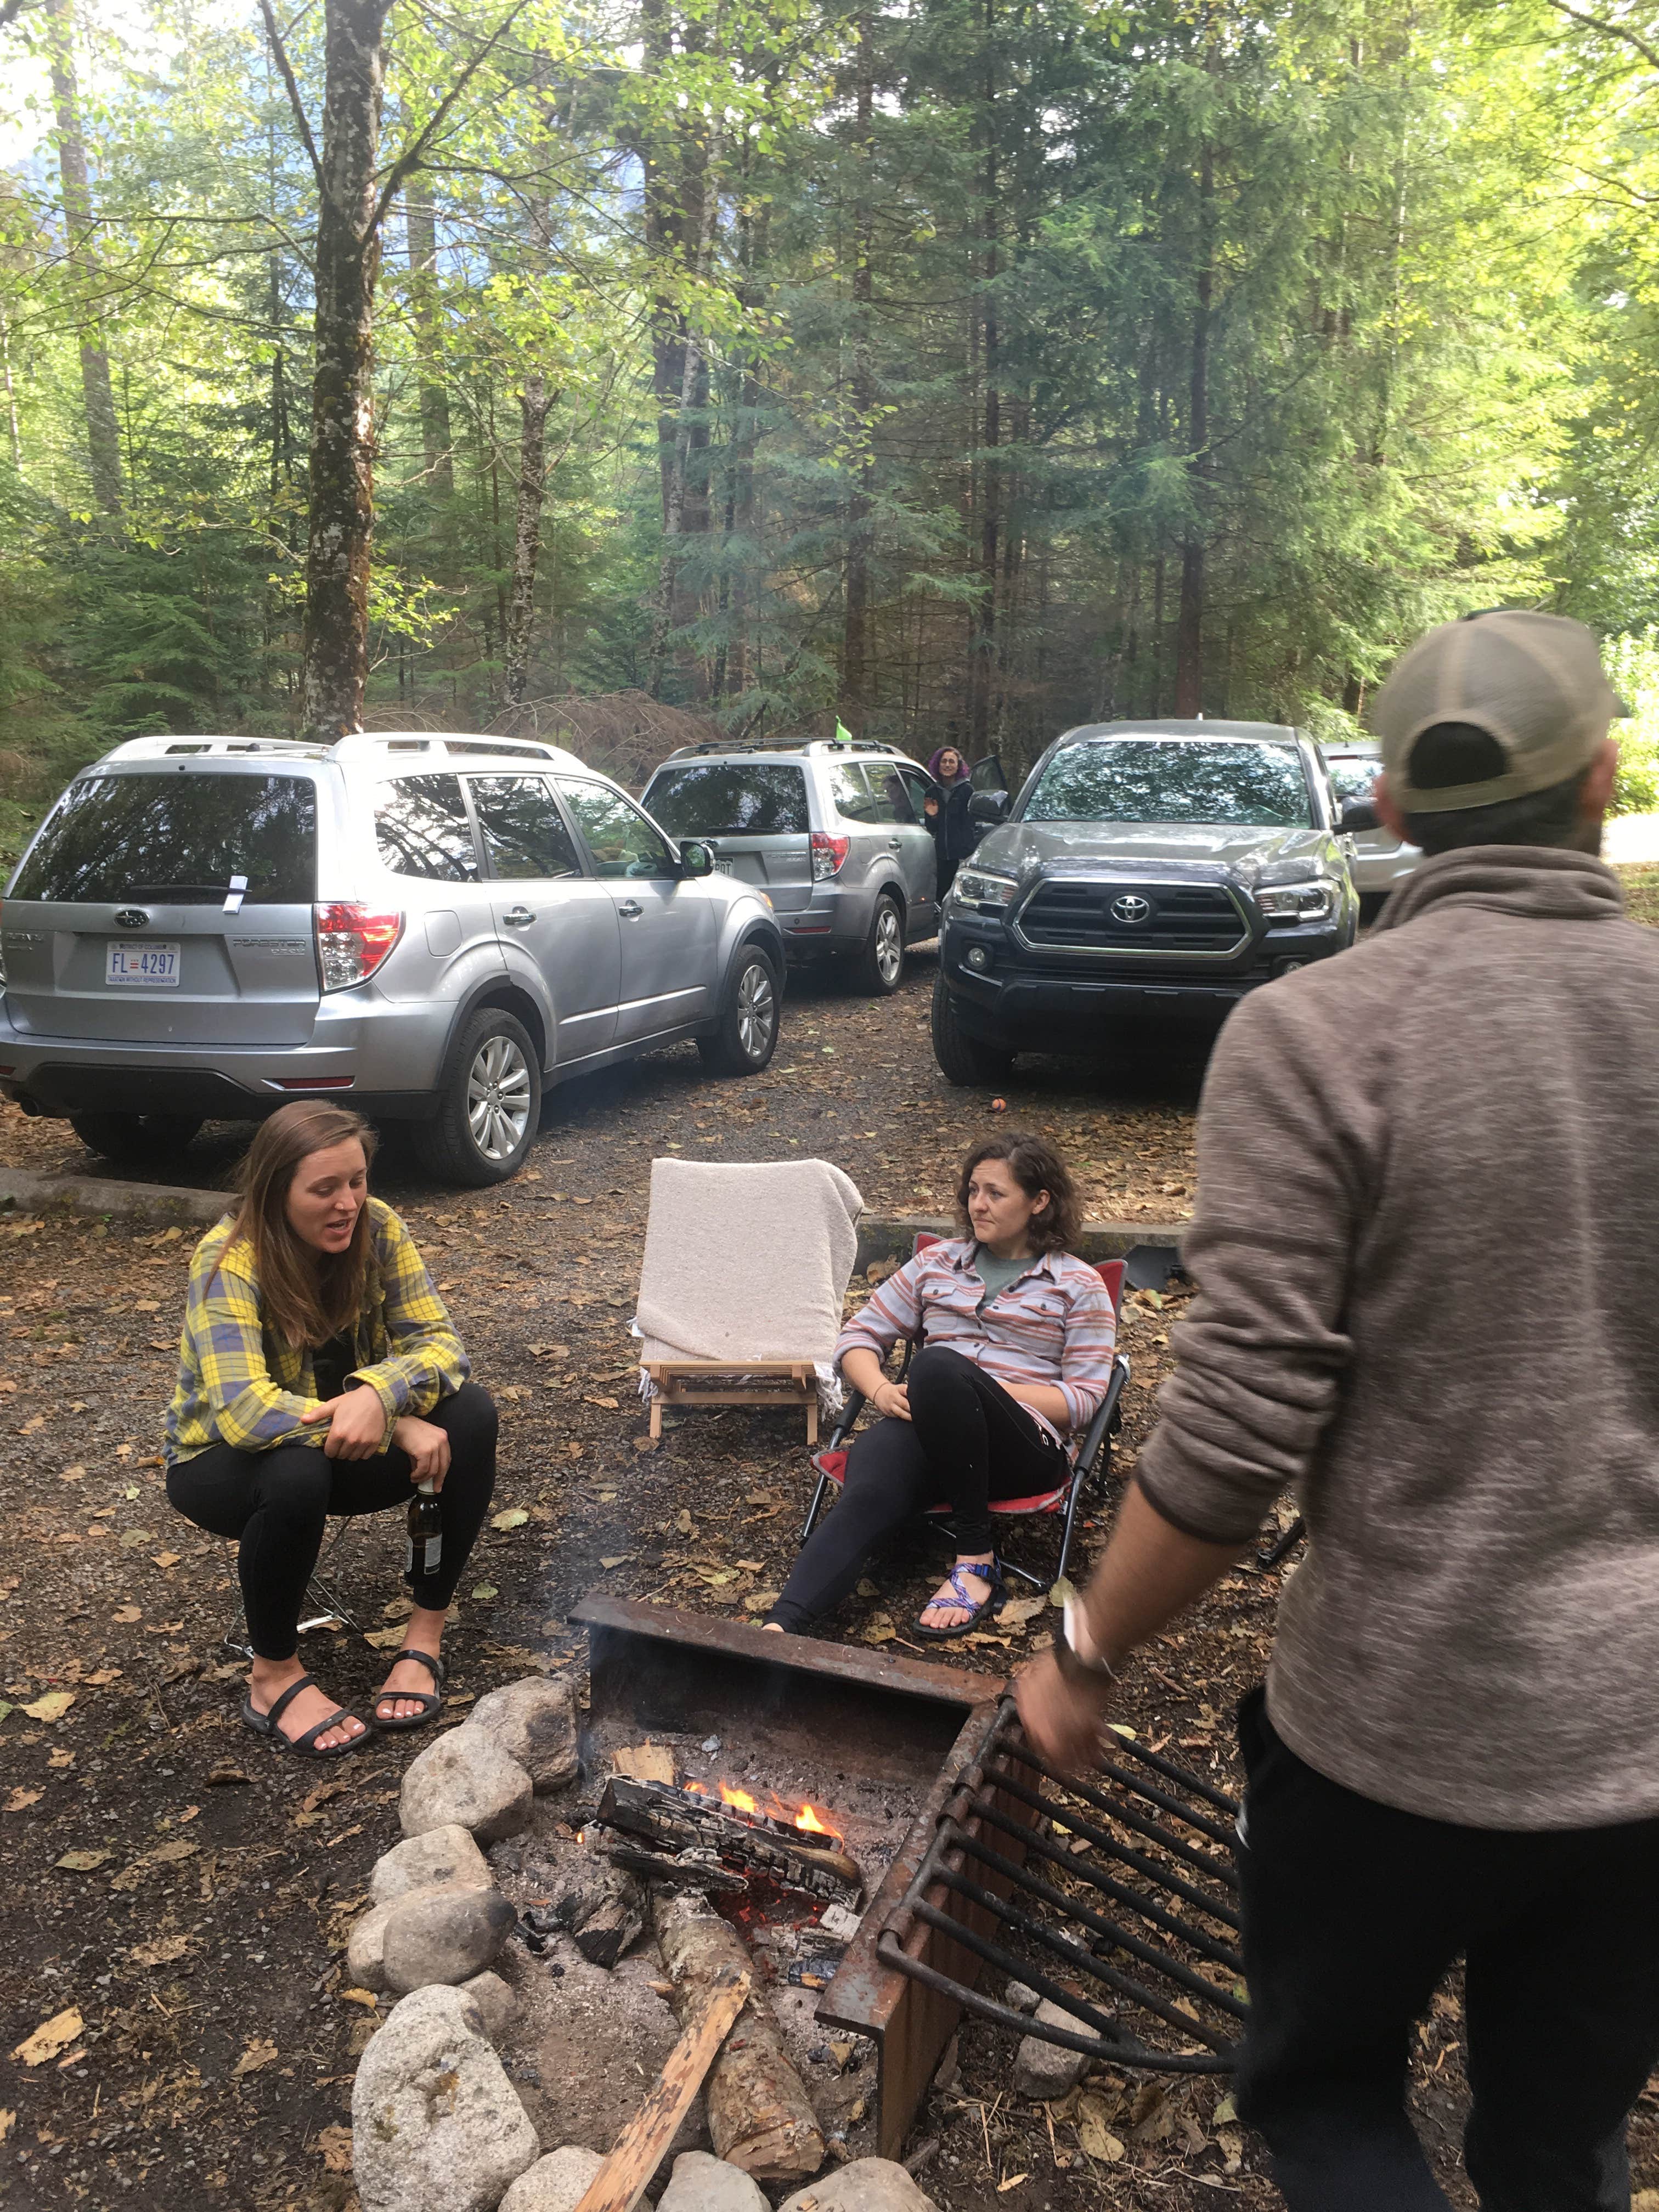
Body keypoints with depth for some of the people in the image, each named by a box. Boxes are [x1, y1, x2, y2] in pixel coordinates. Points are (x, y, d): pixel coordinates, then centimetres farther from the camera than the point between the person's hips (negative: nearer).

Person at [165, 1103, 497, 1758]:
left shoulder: (376, 1229, -14)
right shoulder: (229, 1262, -27)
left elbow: (438, 1342, -17)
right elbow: (244, 1413, -38)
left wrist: (377, 1395, -39)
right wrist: (396, 1428, -38)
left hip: (345, 1448, 4)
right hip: (226, 1463, -4)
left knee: (470, 1415, -22)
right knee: (297, 1472, -38)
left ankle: (426, 1633, -10)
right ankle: (274, 1676, -14)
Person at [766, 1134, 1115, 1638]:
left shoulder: (1078, 1286, 10)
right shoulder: (936, 1264, 20)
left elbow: (1082, 1399, 3)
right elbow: (859, 1335, 19)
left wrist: (982, 1390, -10)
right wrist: (882, 1391, -4)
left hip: (1024, 1447, -3)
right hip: (921, 1429, 3)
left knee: (938, 1365, -37)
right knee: (865, 1500, -34)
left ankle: (976, 1559, -26)